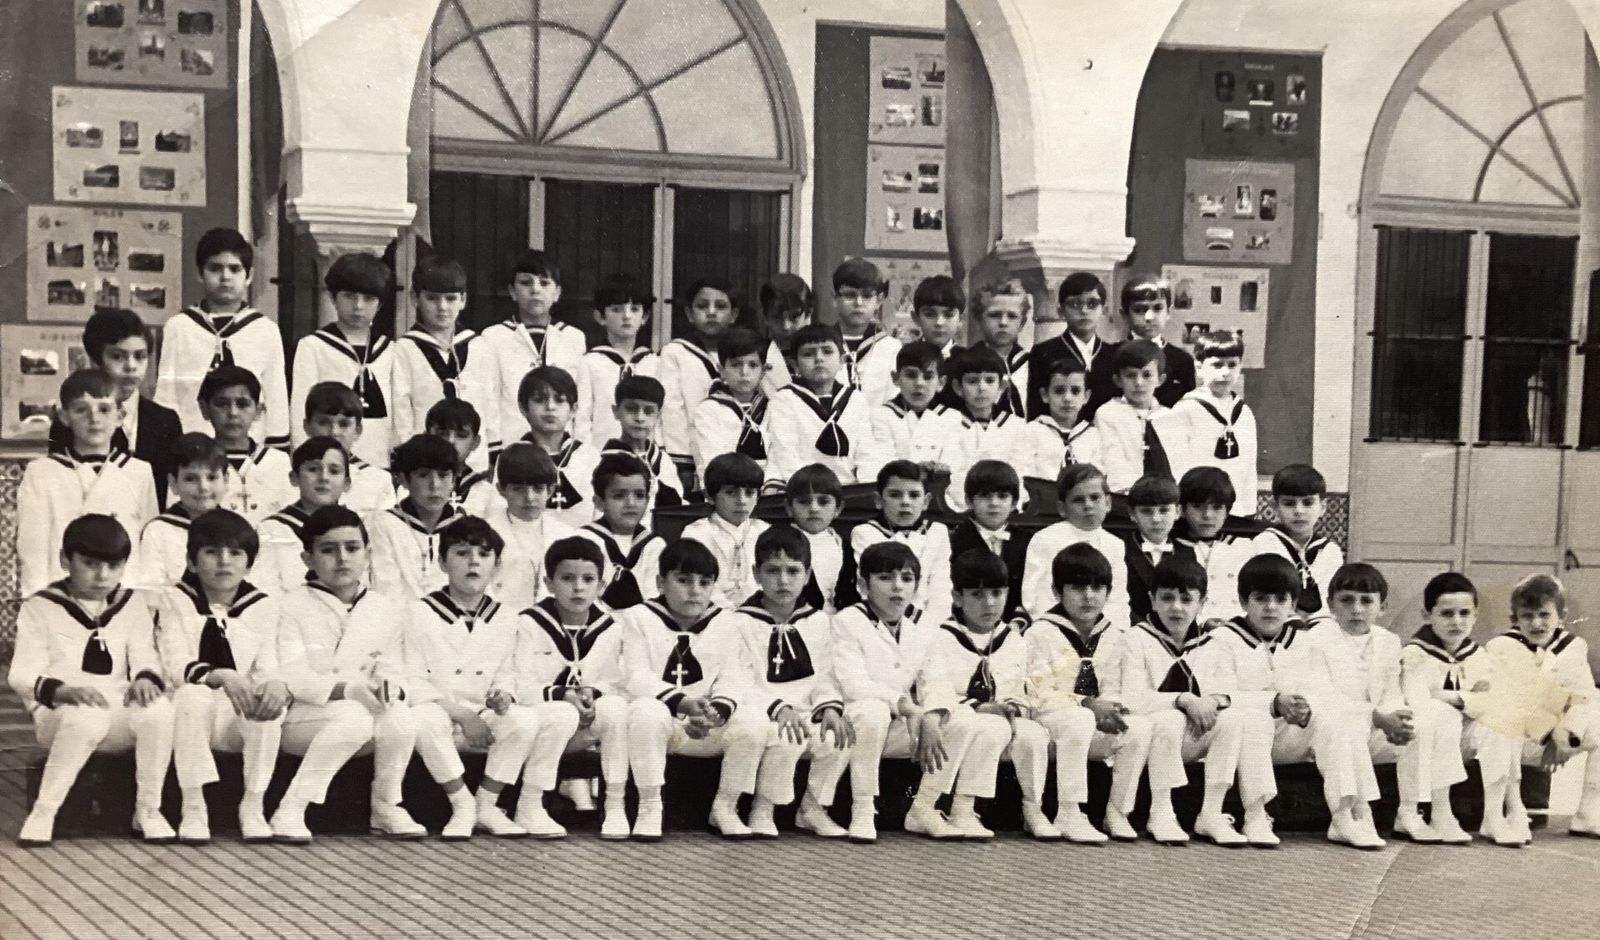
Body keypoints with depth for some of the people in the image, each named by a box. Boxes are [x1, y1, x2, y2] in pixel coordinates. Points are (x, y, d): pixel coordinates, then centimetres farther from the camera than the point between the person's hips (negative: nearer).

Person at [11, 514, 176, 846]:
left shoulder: (132, 607, 15)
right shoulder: (40, 608, 4)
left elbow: (144, 656, 4)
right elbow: (23, 675, -4)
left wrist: (145, 679, -22)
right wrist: (68, 691, -25)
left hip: (119, 709, 3)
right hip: (59, 713, -3)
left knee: (159, 710, -31)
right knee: (87, 718, -40)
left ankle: (147, 809, -13)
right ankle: (42, 813, -24)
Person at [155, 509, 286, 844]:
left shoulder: (261, 605, 5)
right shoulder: (175, 599, 1)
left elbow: (267, 666, -6)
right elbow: (176, 667, -13)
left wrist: (276, 685, -33)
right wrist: (222, 676, -33)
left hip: (241, 717, 1)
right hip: (192, 715, -1)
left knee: (270, 703, -31)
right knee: (192, 696, -35)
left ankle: (253, 806, -18)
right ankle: (193, 808, -25)